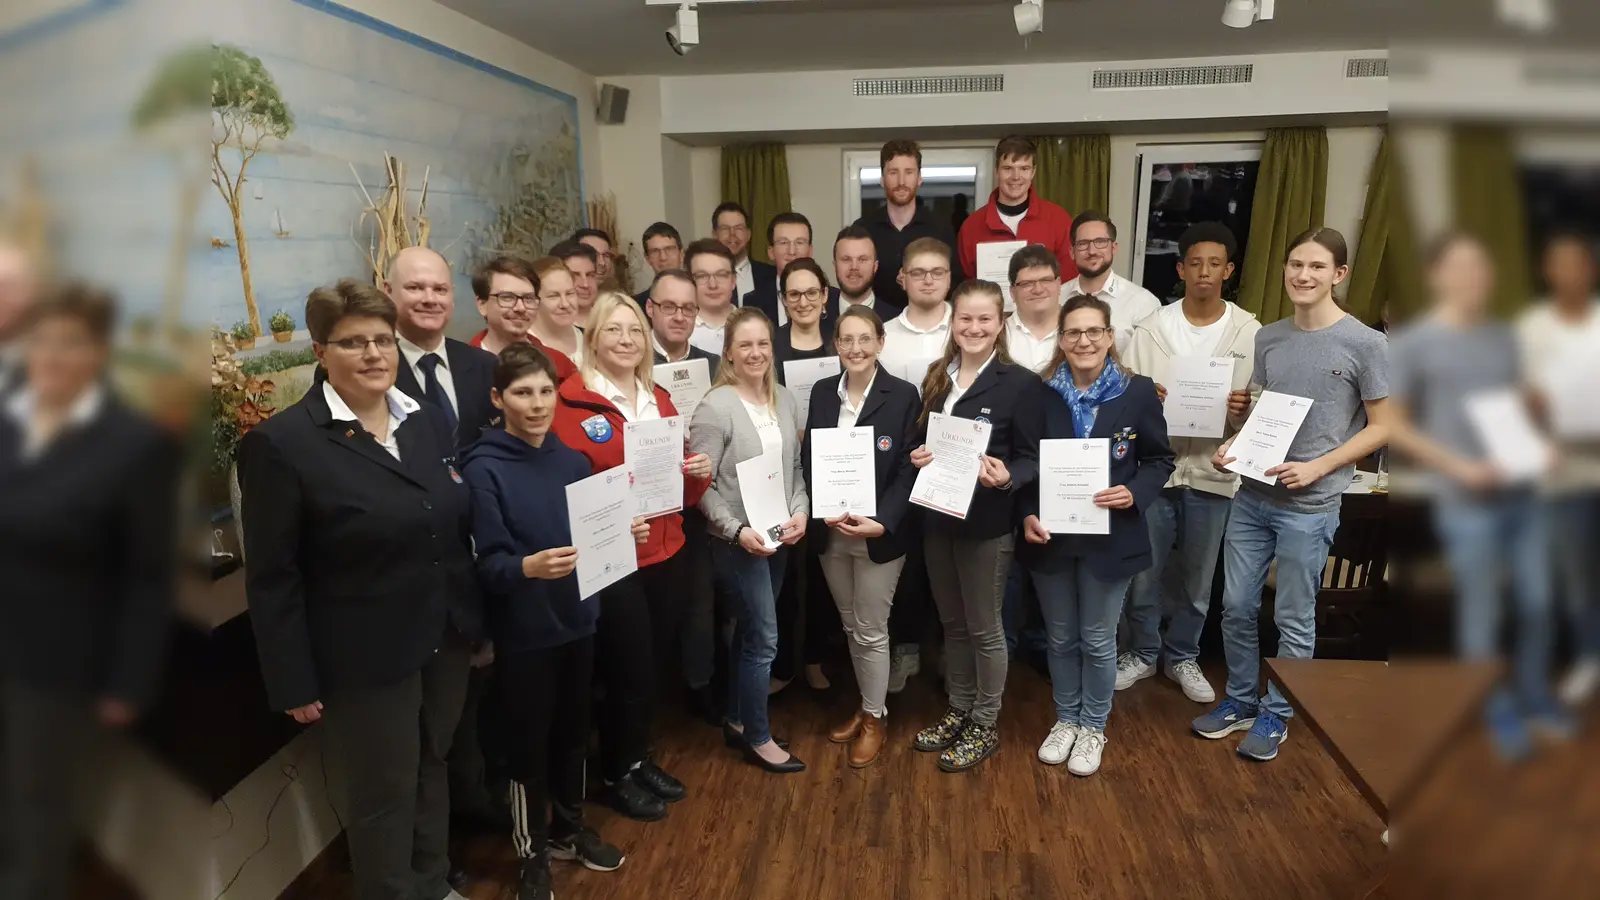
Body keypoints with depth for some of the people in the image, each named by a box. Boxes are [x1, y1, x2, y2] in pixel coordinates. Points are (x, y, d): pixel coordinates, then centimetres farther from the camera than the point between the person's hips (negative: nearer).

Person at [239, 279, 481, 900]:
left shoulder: (428, 420, 2)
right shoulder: (281, 443, -16)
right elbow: (272, 579, -13)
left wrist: (475, 615, 9)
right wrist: (294, 682, -12)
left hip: (446, 638, 6)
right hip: (364, 657, -6)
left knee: (432, 769, 23)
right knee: (384, 793, 12)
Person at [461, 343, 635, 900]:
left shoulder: (571, 461, 3)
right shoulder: (483, 469, -14)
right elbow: (486, 563, -19)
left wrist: (625, 533, -7)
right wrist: (528, 567, -38)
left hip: (577, 621, 5)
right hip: (523, 633, -5)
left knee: (573, 733, 20)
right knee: (528, 744, 9)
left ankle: (569, 829, 42)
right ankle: (531, 855, 30)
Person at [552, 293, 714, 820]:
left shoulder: (659, 400, 10)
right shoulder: (572, 403, -11)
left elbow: (683, 483, 15)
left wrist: (698, 473, -6)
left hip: (665, 553, 6)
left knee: (652, 664, 16)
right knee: (628, 671, 3)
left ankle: (639, 758, 37)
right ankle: (616, 776, 26)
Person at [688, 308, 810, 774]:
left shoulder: (785, 399, 3)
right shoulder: (715, 407, -15)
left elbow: (796, 466, 10)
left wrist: (800, 512, -4)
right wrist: (737, 530, -21)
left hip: (779, 536, 6)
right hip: (737, 541, -6)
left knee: (749, 630, 18)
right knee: (764, 638, -1)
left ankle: (738, 721, 34)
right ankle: (758, 738, 18)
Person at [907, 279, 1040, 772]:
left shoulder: (1019, 382, -10)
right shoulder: (936, 377, 7)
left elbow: (1033, 457, -10)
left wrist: (1007, 478, -29)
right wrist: (916, 456, -8)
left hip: (986, 523, -5)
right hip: (936, 518, 5)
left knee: (984, 627, 9)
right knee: (952, 623, 18)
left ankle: (985, 725, 26)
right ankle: (958, 711, 35)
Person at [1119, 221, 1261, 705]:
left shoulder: (1250, 332, -1)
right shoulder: (1151, 327, -2)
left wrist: (1245, 410, -20)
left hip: (1213, 471, 1)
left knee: (1197, 578, 13)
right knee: (1144, 571, 9)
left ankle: (1182, 657, 33)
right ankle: (1142, 652, 29)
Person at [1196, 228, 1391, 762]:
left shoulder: (1364, 344, -8)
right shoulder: (1269, 337, 7)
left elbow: (1381, 427, -4)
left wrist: (1317, 467, -16)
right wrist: (1232, 447, -5)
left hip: (1310, 506, -4)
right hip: (1252, 495, 5)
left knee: (1294, 621, 7)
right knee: (1236, 607, 12)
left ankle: (1275, 714, 25)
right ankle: (1240, 700, 31)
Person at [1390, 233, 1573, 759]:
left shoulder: (1504, 337, 12)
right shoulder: (1411, 344, -6)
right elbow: (1394, 427, -7)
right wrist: (1459, 467, -14)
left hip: (1523, 494, 5)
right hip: (1467, 503, -5)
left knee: (1537, 604, 10)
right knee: (1480, 614, 2)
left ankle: (1535, 700, 29)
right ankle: (1500, 714, 18)